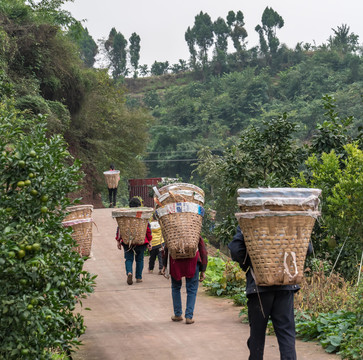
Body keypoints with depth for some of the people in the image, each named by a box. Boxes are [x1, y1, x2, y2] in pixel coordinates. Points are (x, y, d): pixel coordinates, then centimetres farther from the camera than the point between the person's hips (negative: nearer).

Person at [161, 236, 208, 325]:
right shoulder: (197, 236, 27)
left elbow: (166, 249, 19)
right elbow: (203, 253, 20)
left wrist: (164, 265, 17)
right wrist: (203, 271, 17)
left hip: (175, 259, 1)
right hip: (192, 259, -1)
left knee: (176, 287, 17)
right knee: (191, 290, 7)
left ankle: (177, 315, 20)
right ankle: (189, 316, 2)